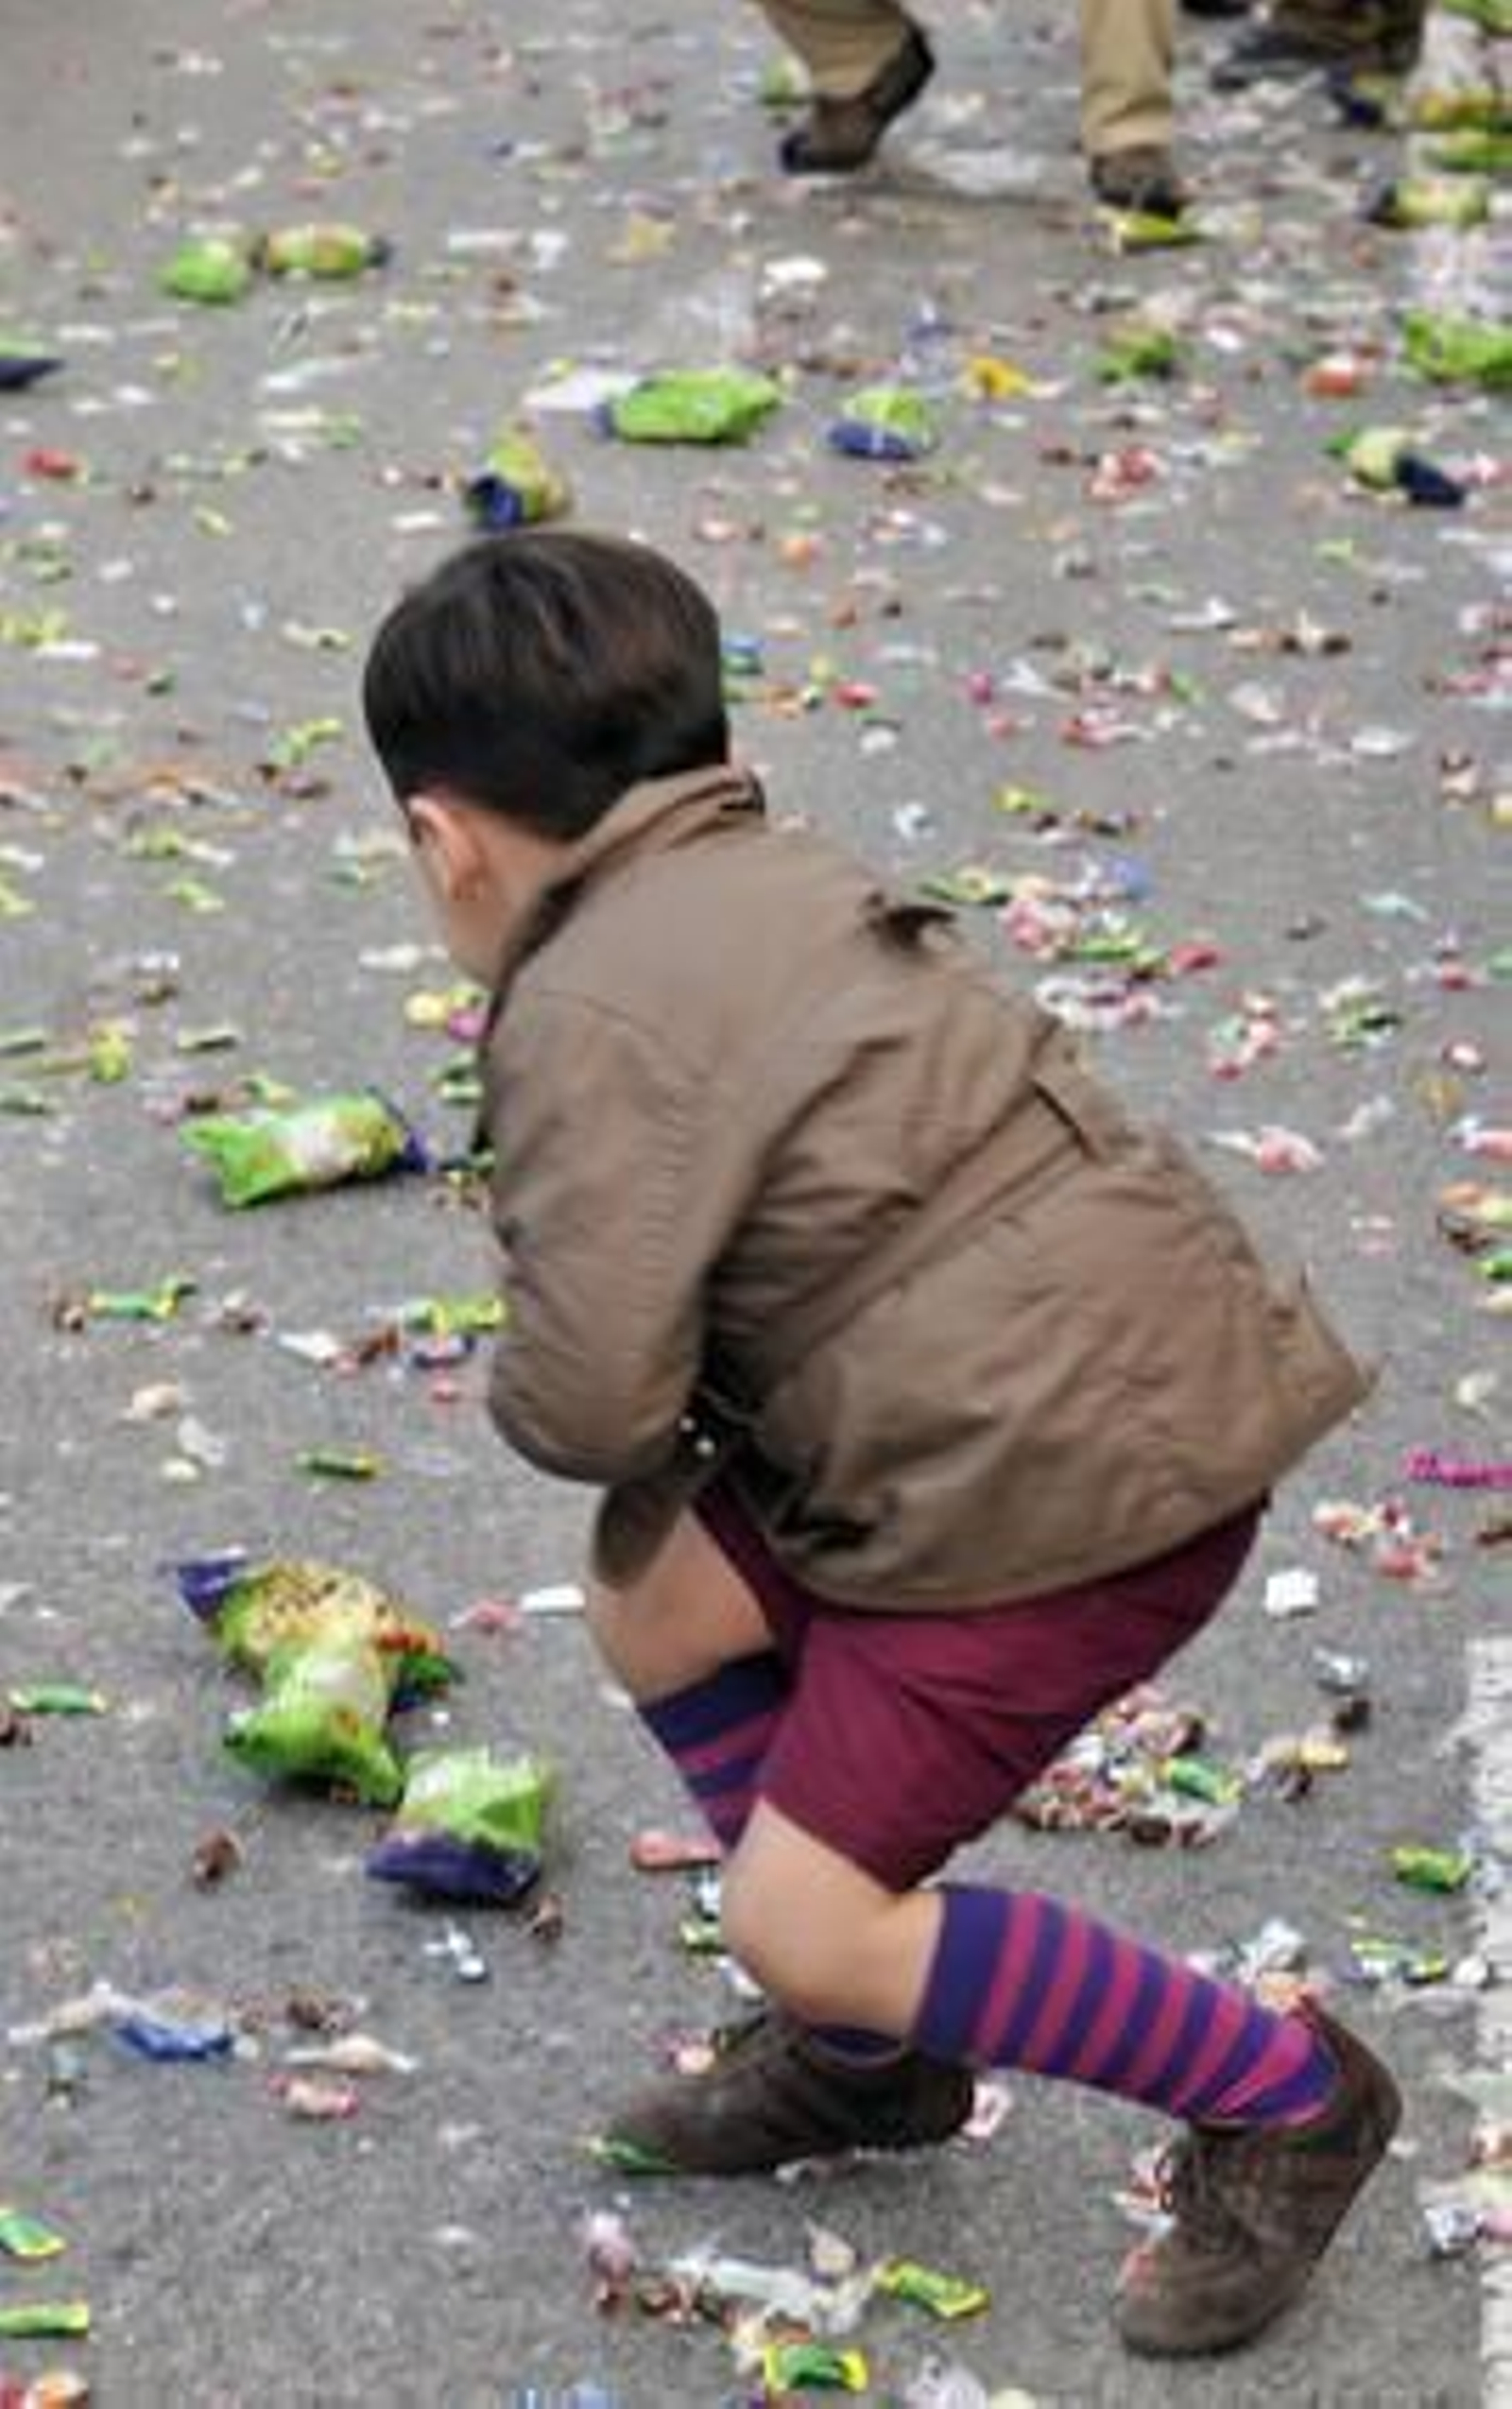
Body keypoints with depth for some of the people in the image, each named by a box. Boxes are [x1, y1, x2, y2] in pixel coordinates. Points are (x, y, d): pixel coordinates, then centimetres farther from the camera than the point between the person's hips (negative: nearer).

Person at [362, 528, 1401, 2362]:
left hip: (1068, 1477, -10)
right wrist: (687, 1395, 6)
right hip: (1101, 1374, 10)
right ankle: (872, 2054, 32)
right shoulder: (773, 881, 11)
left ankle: (1282, 2096, 10)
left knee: (803, 1923, -3)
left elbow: (587, 1402, -20)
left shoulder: (585, 1015, -16)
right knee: (658, 1608, 18)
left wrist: (528, 1390, 4)